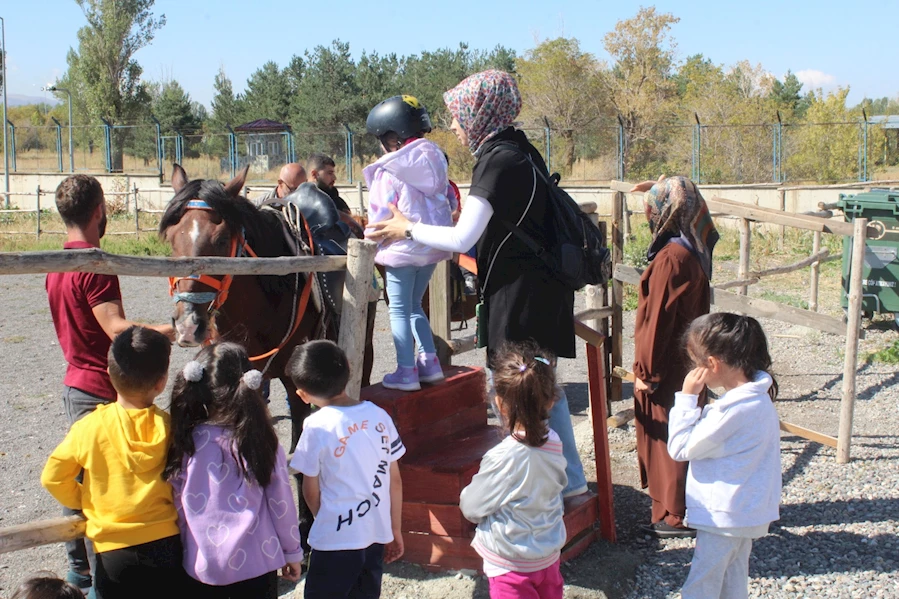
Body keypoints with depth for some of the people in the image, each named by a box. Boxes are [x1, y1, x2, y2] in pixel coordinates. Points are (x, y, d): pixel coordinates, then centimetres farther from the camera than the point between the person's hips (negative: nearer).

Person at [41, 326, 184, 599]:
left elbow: (52, 477, 2)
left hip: (114, 553, -1)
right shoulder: (171, 428, -10)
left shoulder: (89, 428, -10)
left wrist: (84, 502, 16)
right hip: (167, 545, 1)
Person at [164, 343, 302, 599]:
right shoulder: (260, 441, -11)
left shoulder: (184, 442, -10)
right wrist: (292, 552, 10)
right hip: (256, 562, 0)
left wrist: (180, 553, 13)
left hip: (200, 565, 1)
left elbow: (175, 504, -2)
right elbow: (281, 503, -4)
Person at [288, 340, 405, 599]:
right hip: (377, 536, 5)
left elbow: (311, 492, -6)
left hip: (336, 540, -5)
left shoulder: (317, 427, -14)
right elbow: (395, 481, 4)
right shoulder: (379, 415, -1)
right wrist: (395, 530, 15)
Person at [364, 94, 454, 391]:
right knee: (414, 306, 20)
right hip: (432, 245, 7)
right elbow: (446, 200, 12)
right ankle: (430, 363, 18)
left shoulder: (388, 172, -13)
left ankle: (406, 372, 4)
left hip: (402, 248, -7)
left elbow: (381, 215, -13)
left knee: (399, 310, 3)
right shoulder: (433, 160, 7)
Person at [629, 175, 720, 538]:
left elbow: (657, 319, -20)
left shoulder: (670, 258, -23)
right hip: (686, 362, 9)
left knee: (664, 436, 2)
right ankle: (687, 507, 30)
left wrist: (645, 371, -15)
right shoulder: (694, 250, 2)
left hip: (668, 369, -9)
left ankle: (675, 517, 12)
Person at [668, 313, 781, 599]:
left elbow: (680, 448, -21)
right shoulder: (758, 395, 3)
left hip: (725, 516, -10)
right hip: (745, 511, 10)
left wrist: (687, 398, -18)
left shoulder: (735, 409, -28)